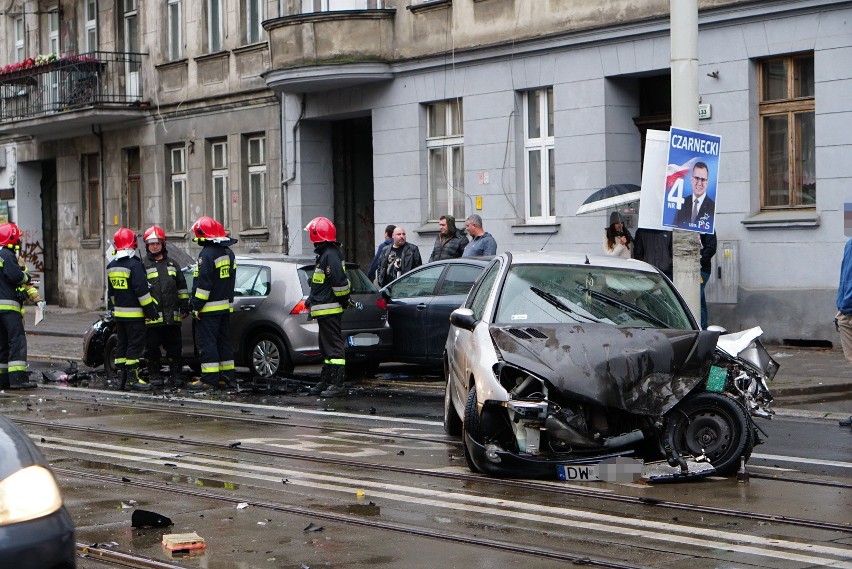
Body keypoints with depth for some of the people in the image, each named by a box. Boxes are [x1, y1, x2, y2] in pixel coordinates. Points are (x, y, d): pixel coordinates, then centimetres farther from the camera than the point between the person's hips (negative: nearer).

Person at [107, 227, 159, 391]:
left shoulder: (111, 266, 10)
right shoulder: (134, 264, -16)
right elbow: (142, 290, -18)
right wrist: (150, 309, -12)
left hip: (119, 313, 8)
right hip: (134, 313, -8)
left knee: (122, 344, 14)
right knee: (135, 345, -4)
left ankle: (121, 377, 16)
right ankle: (133, 378, -6)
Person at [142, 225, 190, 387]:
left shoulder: (172, 264, 16)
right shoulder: (143, 265, 3)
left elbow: (182, 287, 20)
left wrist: (184, 307, 15)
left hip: (172, 317, 4)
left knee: (174, 347, 7)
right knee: (152, 348, 1)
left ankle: (176, 373, 16)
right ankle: (154, 375, 9)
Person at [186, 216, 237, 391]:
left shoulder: (207, 254, -15)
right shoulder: (228, 253, 13)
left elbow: (203, 283, -19)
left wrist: (197, 306, -16)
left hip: (209, 308, -9)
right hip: (225, 306, 9)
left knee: (206, 342, -5)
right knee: (224, 341, 14)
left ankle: (209, 378, -7)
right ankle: (228, 376, 16)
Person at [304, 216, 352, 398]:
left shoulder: (330, 255, -17)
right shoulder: (325, 254, 17)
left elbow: (340, 282, -23)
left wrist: (343, 301, -14)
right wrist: (311, 299, 27)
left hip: (329, 309, -11)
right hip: (326, 310, 11)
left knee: (333, 347, -10)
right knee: (327, 348, 16)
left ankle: (338, 384, -11)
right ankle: (326, 382, 23)